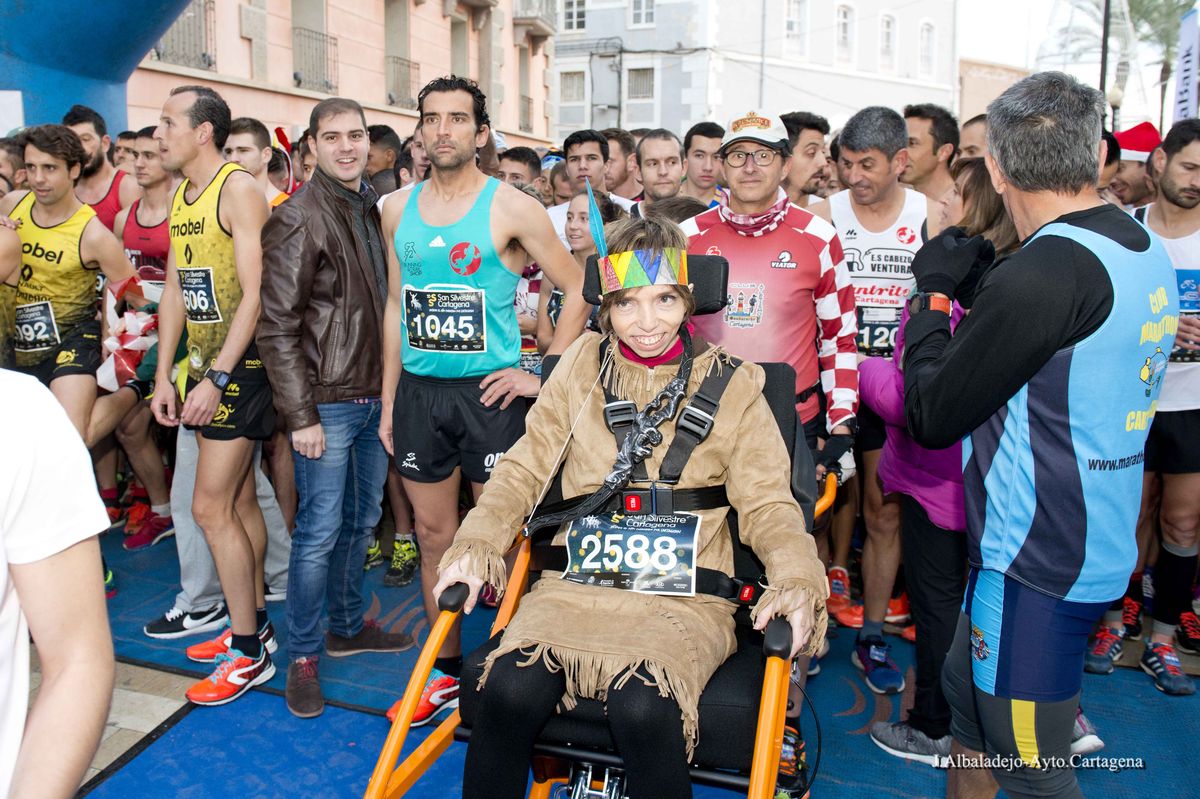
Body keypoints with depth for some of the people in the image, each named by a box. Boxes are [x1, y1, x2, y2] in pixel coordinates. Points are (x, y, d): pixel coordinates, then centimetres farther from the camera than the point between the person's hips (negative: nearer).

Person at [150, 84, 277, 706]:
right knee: (239, 499, 14)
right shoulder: (180, 198, 14)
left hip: (241, 365, -8)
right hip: (205, 365, 8)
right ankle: (255, 623, 27)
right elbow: (175, 292, 15)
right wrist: (164, 374, 10)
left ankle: (249, 653, 5)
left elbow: (255, 293, -19)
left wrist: (219, 377, -21)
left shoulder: (240, 190, -13)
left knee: (211, 507, -7)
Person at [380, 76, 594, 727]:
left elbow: (578, 290, -3)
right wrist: (388, 401, 11)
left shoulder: (512, 209, -5)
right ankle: (444, 672, 27)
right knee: (433, 534, 12)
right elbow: (396, 307, 13)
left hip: (488, 391, -4)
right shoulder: (398, 210, 9)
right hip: (418, 391, 5)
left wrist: (543, 375, -8)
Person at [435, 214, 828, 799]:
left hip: (682, 601, -1)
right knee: (509, 690, -26)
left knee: (643, 709, -31)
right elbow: (525, 468, 9)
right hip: (574, 587, 2)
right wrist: (476, 543, -7)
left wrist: (797, 580, -15)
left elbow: (767, 505, 4)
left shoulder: (732, 384, 4)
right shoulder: (583, 364, 9)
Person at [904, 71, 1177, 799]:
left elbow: (931, 417, -18)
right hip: (1101, 546, 10)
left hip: (1039, 563, -10)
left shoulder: (1045, 270, -25)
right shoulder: (1145, 250, 5)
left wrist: (934, 293, -6)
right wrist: (976, 290, 8)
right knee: (969, 692, 26)